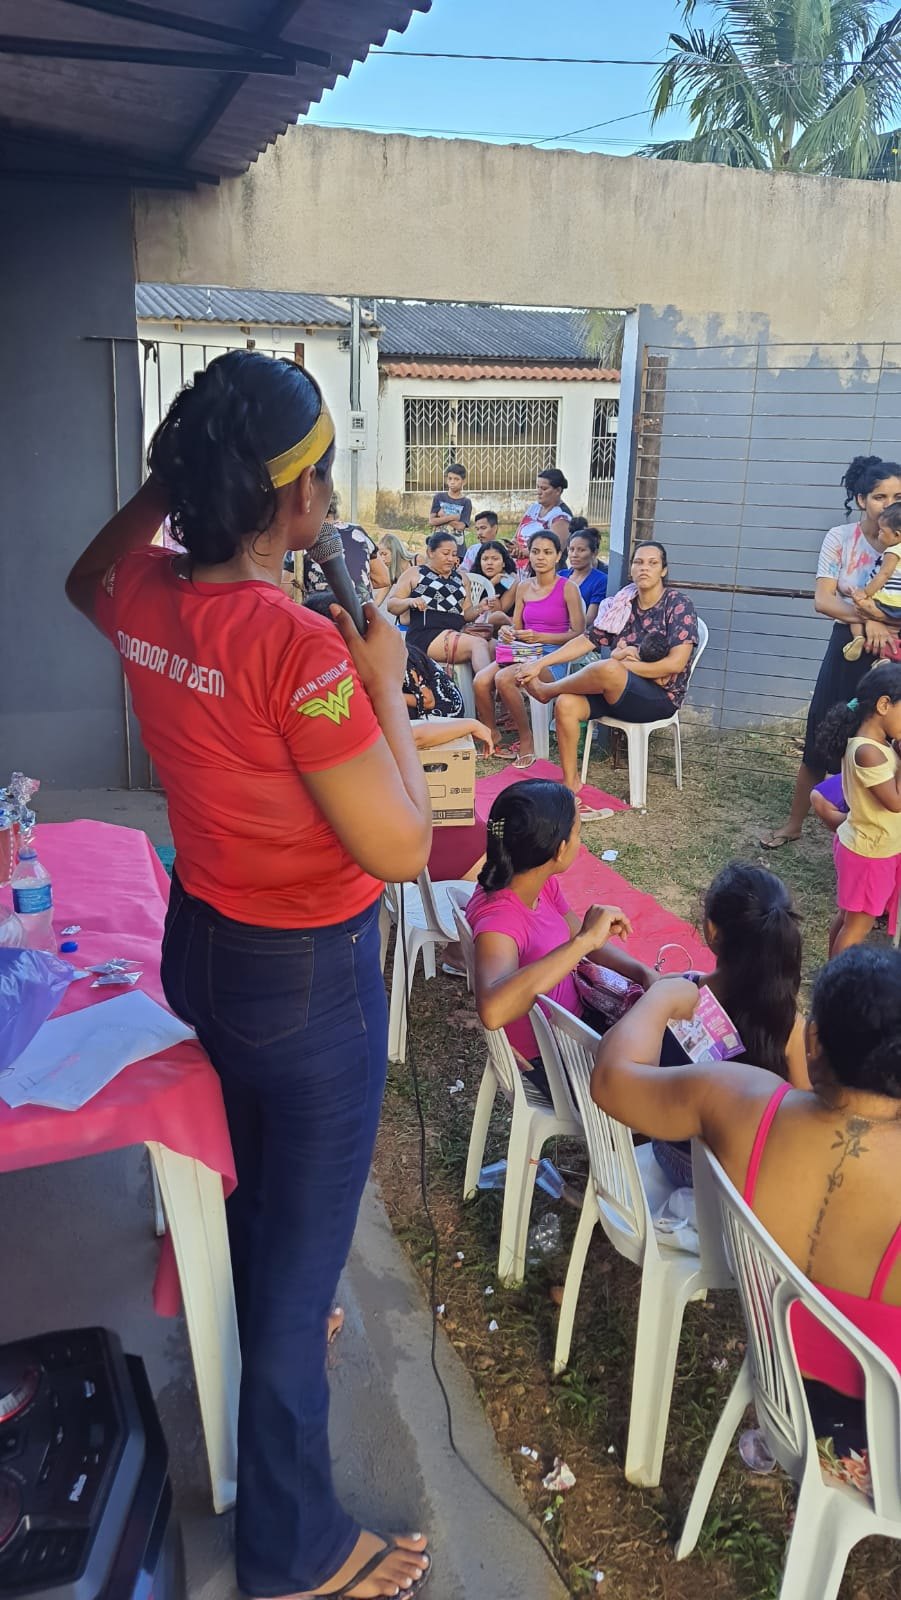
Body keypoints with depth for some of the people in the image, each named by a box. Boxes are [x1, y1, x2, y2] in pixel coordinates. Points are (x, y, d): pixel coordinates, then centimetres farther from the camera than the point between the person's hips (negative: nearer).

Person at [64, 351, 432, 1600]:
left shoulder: (143, 596, -7)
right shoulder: (297, 645, -30)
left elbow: (84, 575, 19)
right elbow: (402, 850, -26)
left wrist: (168, 481, 8)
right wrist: (385, 684, -15)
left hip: (199, 945, 8)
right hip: (307, 979, -8)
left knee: (248, 1177, 32)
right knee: (305, 1239, 10)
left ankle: (265, 1332, 63)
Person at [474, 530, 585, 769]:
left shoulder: (568, 588, -3)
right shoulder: (524, 587, 14)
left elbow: (578, 633, -9)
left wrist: (539, 637, -18)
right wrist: (507, 631, -8)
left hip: (553, 655, -5)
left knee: (504, 678, -32)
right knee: (481, 680, -23)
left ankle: (526, 740, -14)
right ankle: (492, 738, -2)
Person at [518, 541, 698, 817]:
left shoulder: (678, 605, -6)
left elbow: (676, 663, -15)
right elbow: (584, 642, 8)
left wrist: (625, 664, -12)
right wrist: (540, 663, -3)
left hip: (660, 697, -6)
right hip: (617, 691, 6)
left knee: (607, 668, -37)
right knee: (566, 704, -23)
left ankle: (545, 690, -8)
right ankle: (570, 785, -11)